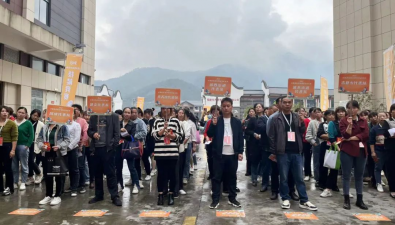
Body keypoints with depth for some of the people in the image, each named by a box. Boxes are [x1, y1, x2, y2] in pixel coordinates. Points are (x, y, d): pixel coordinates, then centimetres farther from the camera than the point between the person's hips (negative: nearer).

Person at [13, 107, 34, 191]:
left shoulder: (28, 123, -1)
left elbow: (31, 136, -5)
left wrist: (27, 145, -14)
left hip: (23, 146, -4)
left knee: (24, 166, 3)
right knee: (14, 166, 10)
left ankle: (23, 183, 11)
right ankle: (14, 182, 20)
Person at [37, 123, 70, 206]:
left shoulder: (63, 127, -4)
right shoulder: (44, 127, 12)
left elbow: (67, 140, -8)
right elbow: (39, 139, 12)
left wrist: (59, 146, -22)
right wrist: (42, 146, -8)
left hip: (59, 154, -5)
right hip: (47, 154, 5)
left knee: (59, 175, 1)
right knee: (47, 175, 11)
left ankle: (57, 196, 12)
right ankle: (48, 196, 23)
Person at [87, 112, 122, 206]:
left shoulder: (114, 116, 0)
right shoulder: (93, 117, 12)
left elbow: (117, 132, -4)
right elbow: (89, 130, 13)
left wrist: (114, 146, -12)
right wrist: (93, 134, -9)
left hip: (108, 148, -4)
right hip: (96, 148, 4)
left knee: (110, 173, -3)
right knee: (97, 173, 11)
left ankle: (115, 196, 4)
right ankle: (98, 195, 24)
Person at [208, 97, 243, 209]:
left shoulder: (237, 122, 7)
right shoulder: (216, 120, 3)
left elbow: (240, 138, 7)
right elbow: (210, 134, -4)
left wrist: (240, 152, -1)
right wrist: (213, 124, -21)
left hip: (232, 154, 1)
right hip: (219, 154, -1)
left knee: (232, 177, 10)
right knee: (216, 177, 2)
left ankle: (232, 198, 22)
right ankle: (215, 199, 11)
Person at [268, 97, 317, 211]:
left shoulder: (296, 117, 11)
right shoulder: (276, 118, -1)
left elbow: (302, 132, 12)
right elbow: (272, 136, -2)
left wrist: (302, 123, -8)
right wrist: (273, 152, -5)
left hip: (296, 152, 3)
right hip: (283, 152, -3)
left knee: (299, 177, 8)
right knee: (284, 177, 6)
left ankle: (304, 201, 16)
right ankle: (286, 199, 18)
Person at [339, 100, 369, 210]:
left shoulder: (363, 121, 9)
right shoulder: (344, 121, 0)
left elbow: (366, 135, -5)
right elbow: (345, 135, -12)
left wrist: (351, 138, -12)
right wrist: (350, 124, -24)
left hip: (361, 151, 3)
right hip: (347, 151, -3)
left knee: (359, 176, 11)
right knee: (346, 175, 1)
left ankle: (359, 200, 20)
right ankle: (346, 199, 8)